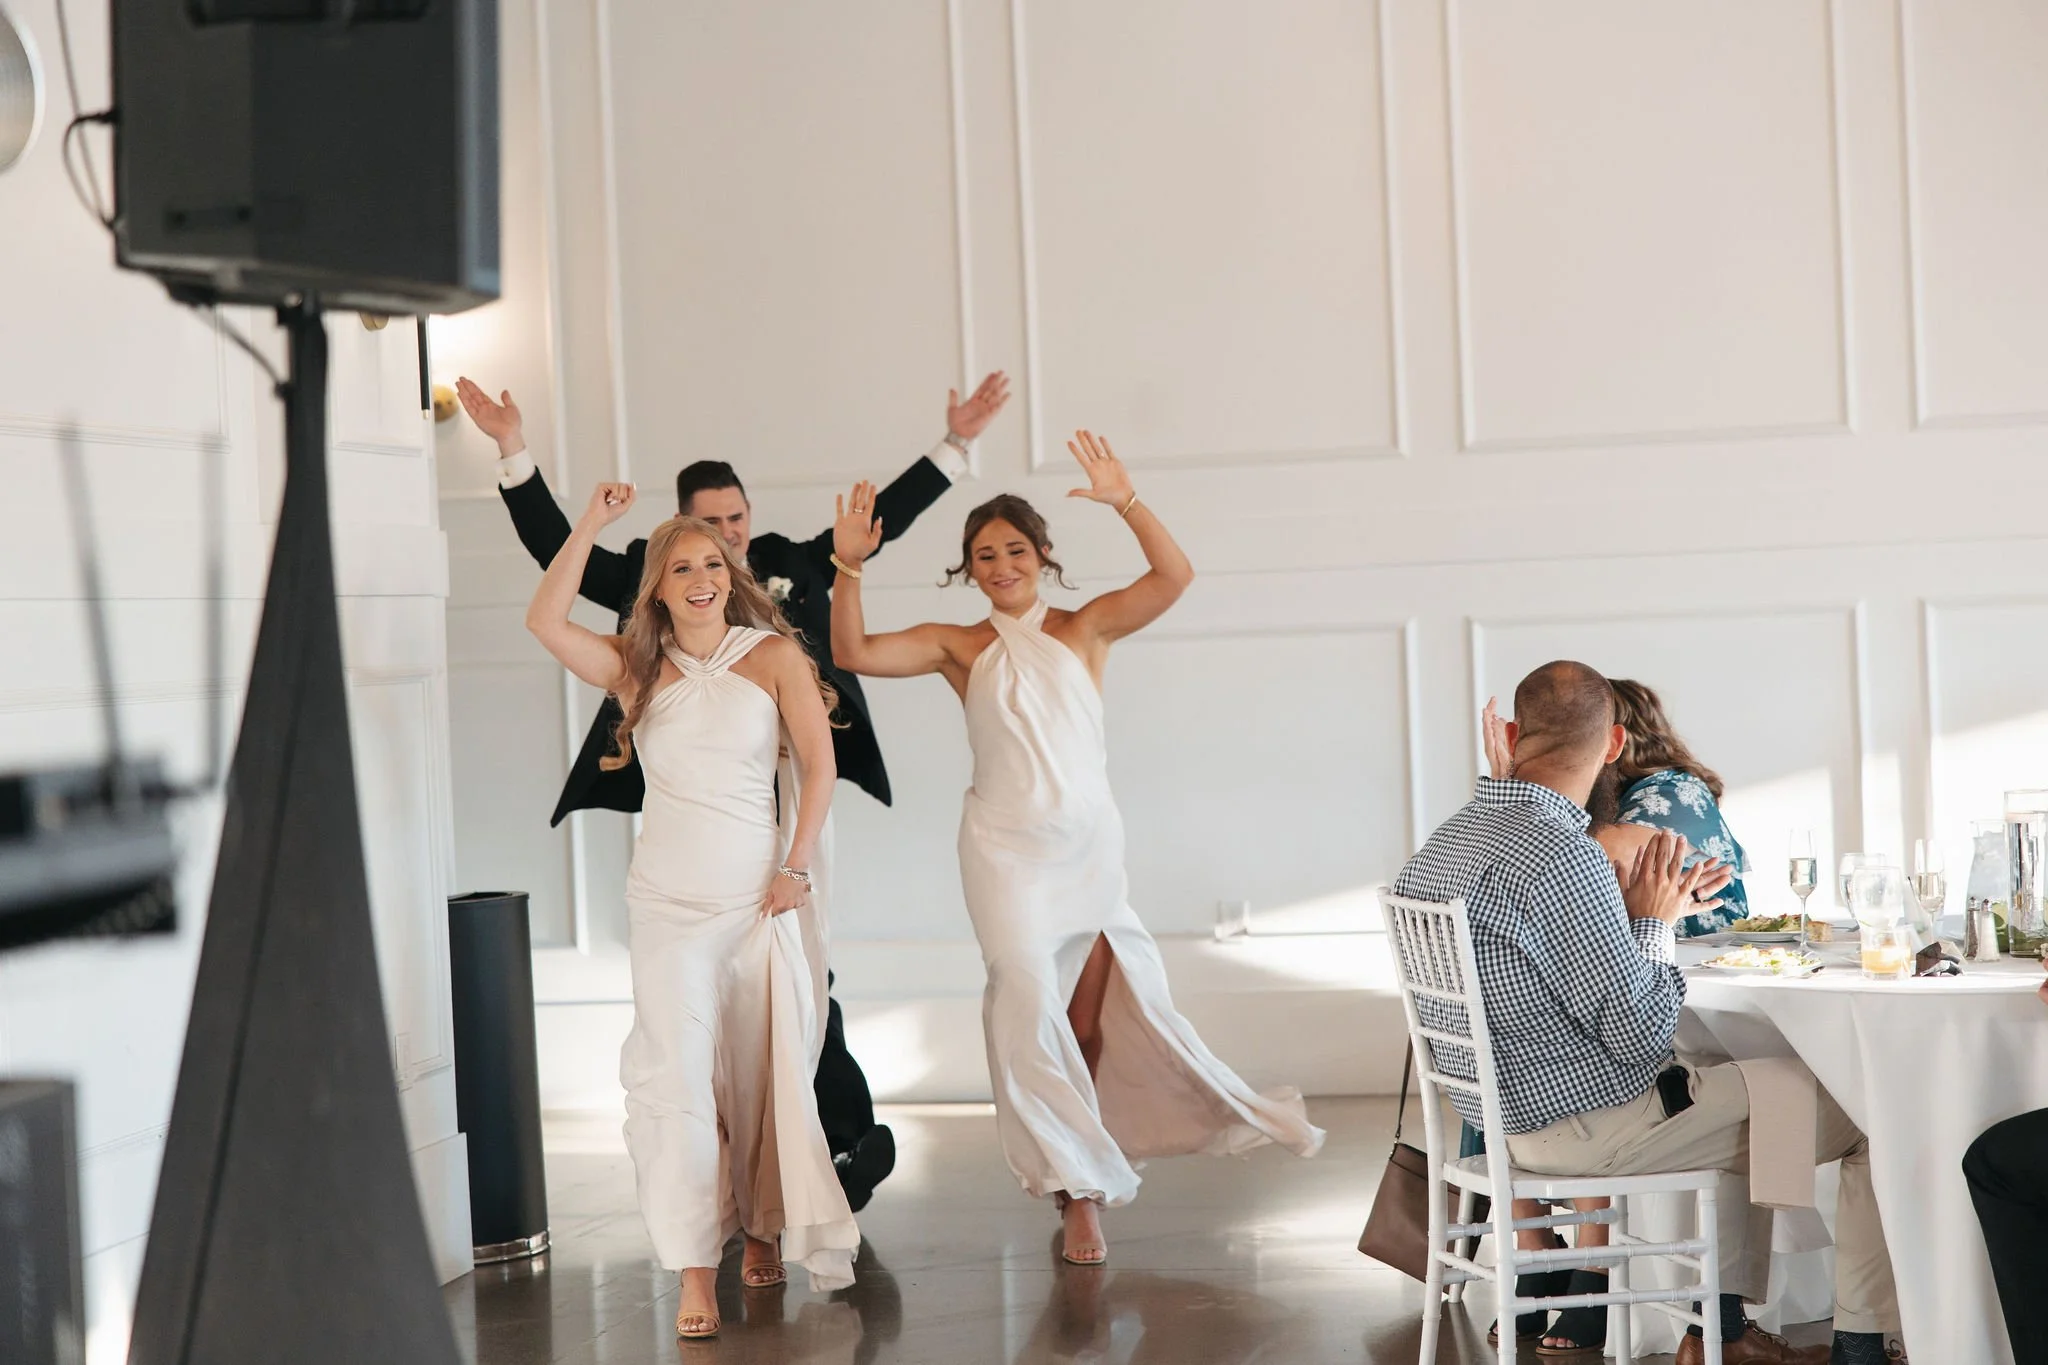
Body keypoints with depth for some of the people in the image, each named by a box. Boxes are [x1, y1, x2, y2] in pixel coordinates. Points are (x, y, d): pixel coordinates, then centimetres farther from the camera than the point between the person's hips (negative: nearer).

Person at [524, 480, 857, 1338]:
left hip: (761, 896, 0)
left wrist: (796, 868, -8)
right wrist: (591, 525, -10)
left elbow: (819, 764, -2)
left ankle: (763, 1230, 29)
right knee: (675, 1071, -8)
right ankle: (695, 1273, -5)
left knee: (765, 1072, 9)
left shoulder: (774, 656, 1)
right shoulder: (637, 671, 4)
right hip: (668, 901, 0)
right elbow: (545, 623, -10)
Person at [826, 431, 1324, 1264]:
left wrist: (1125, 502, -20)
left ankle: (1081, 1173, 27)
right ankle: (1080, 1191, 0)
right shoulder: (959, 647, 5)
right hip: (1007, 849, -1)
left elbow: (1174, 578, -9)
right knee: (1029, 1007, -11)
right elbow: (854, 653, -4)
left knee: (1089, 1021, 7)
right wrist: (849, 567, -17)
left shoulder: (1086, 628, 5)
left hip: (1091, 842, 1)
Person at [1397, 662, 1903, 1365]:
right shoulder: (1560, 858, -26)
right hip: (1585, 1127, -10)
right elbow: (1642, 1033, -23)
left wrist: (1639, 913, 13)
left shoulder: (1443, 839, 4)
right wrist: (1653, 923, -8)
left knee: (1748, 1098, 31)